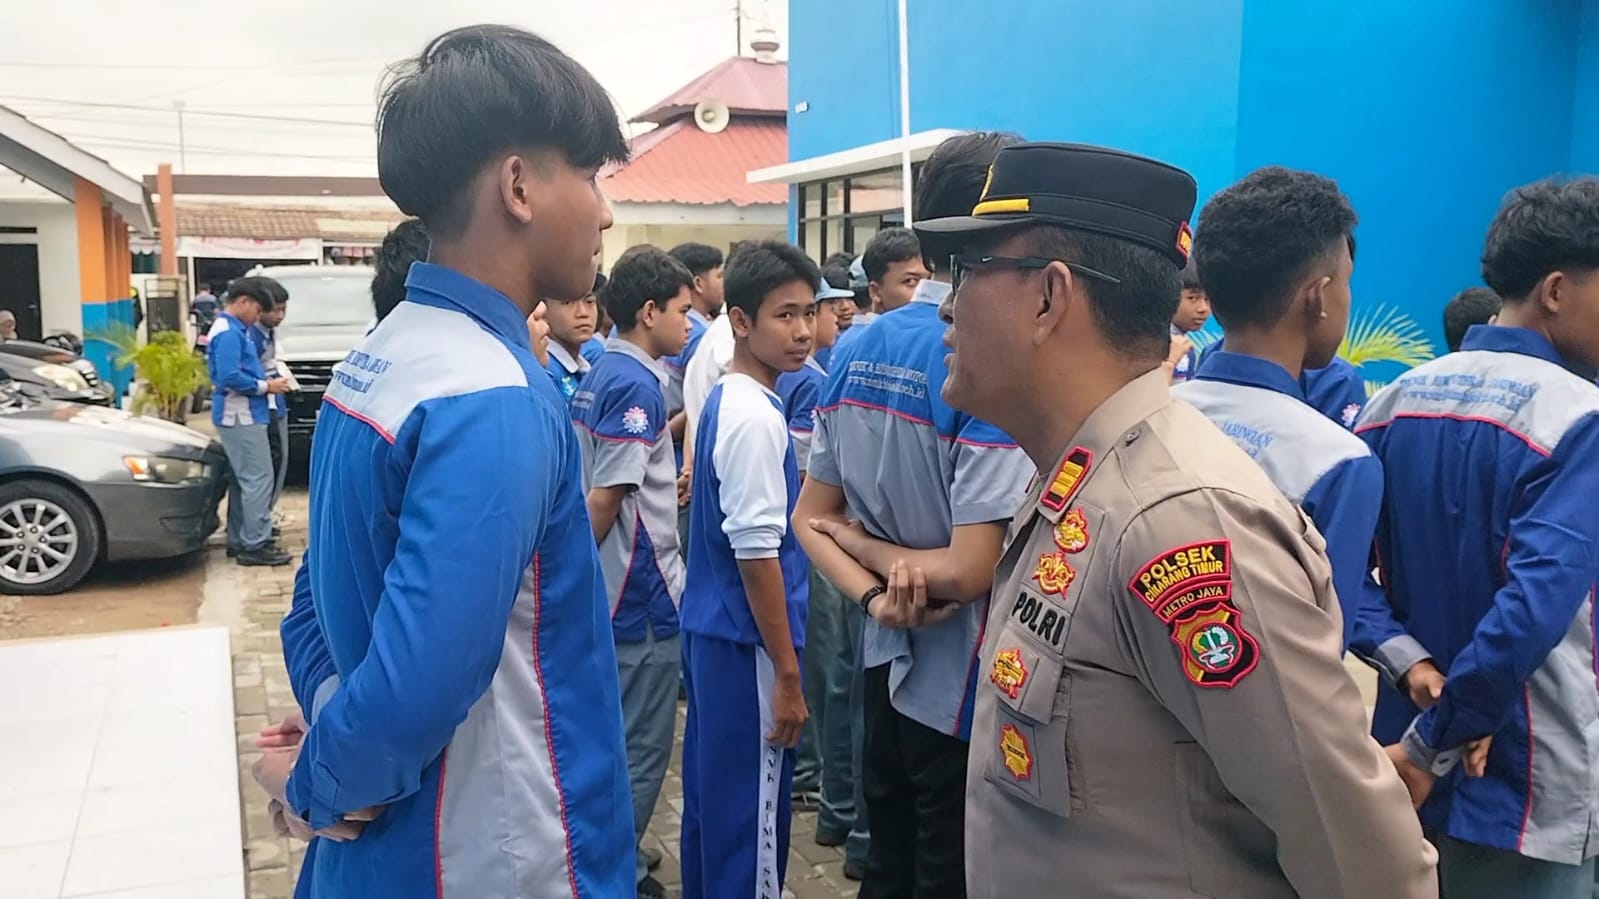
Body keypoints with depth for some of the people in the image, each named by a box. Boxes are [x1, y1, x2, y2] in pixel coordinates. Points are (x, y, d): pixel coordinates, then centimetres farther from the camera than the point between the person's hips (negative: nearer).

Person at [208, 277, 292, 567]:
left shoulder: (238, 329, 16)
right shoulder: (229, 332, -16)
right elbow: (229, 377, -24)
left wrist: (265, 381, 7)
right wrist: (266, 386, -15)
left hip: (244, 415, 11)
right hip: (240, 416, -11)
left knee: (242, 480, 14)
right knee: (257, 479, -10)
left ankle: (238, 541, 21)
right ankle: (255, 545, -8)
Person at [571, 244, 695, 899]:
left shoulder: (601, 374, 9)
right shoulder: (636, 384, -20)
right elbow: (605, 501, -22)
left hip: (614, 591, 10)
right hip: (640, 595, -10)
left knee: (613, 741, 21)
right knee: (640, 751, 4)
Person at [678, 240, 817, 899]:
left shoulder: (725, 400, 9)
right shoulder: (754, 416, -19)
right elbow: (756, 553, -22)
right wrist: (787, 673, -16)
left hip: (711, 630, 9)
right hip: (746, 643, -9)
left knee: (712, 797, 19)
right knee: (751, 816, 3)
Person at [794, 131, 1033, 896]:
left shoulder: (857, 351, 2)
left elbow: (811, 519, 5)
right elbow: (970, 571, -25)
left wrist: (875, 595, -9)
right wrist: (872, 546, -10)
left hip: (888, 664, 7)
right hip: (966, 686, -7)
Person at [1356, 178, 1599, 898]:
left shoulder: (1395, 400, 2)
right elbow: (1534, 606, -28)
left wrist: (1409, 664, -10)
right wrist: (1429, 748, -19)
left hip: (1404, 755, 6)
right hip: (1523, 788, -6)